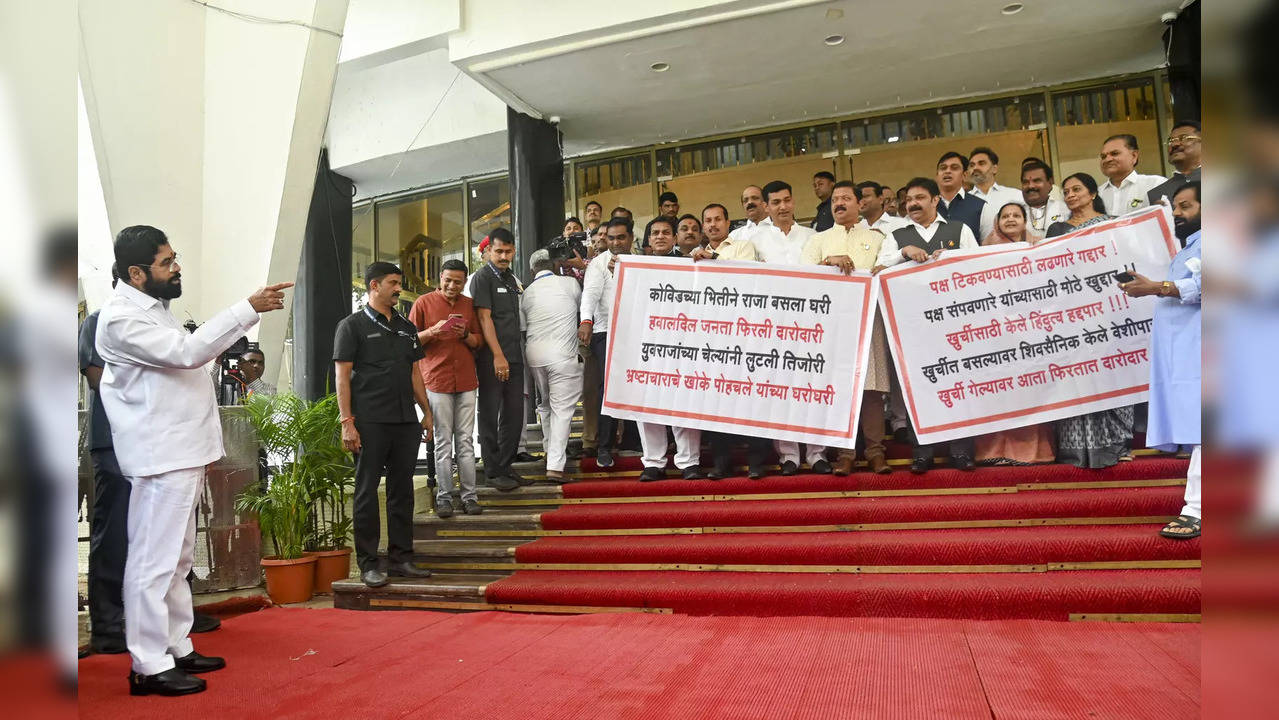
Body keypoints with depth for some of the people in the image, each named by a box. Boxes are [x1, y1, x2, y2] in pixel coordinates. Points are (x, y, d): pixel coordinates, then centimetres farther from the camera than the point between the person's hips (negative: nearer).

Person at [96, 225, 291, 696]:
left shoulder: (153, 309, 15)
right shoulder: (121, 317, -16)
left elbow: (189, 353, 24)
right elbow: (186, 351, -26)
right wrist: (249, 307, -26)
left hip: (183, 452, 10)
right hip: (160, 457, -10)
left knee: (178, 557, 16)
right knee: (154, 560, -4)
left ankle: (175, 648, 27)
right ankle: (149, 666, 5)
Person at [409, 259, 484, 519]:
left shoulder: (469, 305, 13)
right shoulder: (423, 302, 3)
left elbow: (478, 342, 15)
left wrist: (465, 335, -6)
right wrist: (432, 331, -15)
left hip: (466, 380, 3)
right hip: (437, 379, -3)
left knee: (466, 441, 3)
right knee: (443, 442, -1)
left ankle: (469, 496, 6)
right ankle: (444, 497, 4)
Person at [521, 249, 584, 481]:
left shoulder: (527, 292, 11)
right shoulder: (569, 283, 0)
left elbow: (523, 326, 14)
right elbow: (580, 305, 19)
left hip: (534, 353, 5)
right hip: (562, 355, -5)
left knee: (544, 406, 21)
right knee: (562, 409, -4)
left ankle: (550, 452, 35)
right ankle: (555, 466, -11)